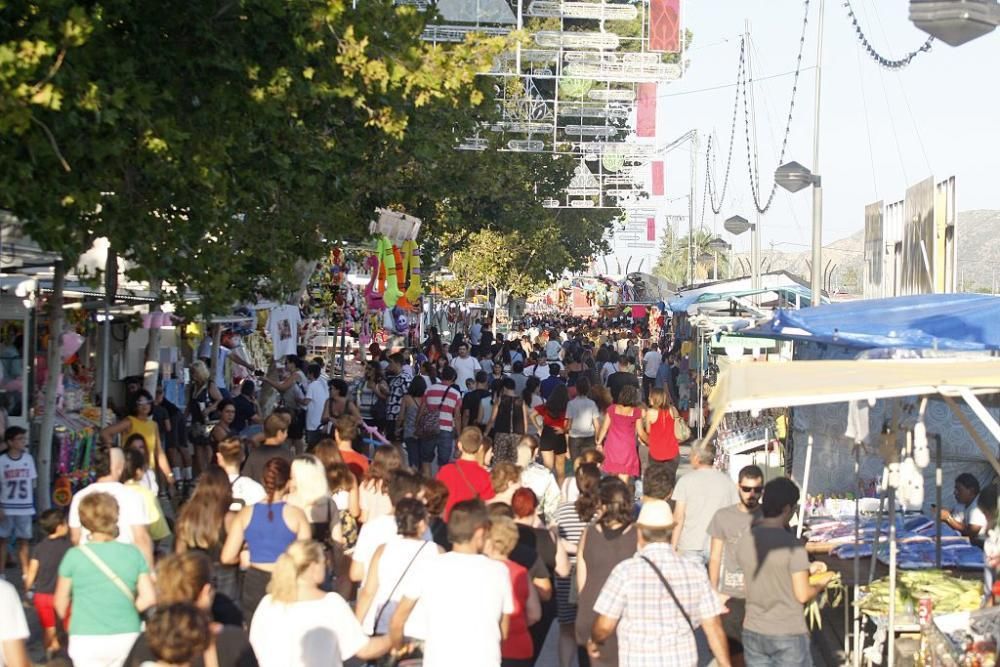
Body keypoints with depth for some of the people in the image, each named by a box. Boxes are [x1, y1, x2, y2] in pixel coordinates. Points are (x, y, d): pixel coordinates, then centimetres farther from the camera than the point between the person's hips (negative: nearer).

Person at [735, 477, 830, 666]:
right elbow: (803, 595, -14)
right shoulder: (793, 546, -16)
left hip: (753, 633, 5)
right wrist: (820, 585, 7)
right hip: (789, 635, -5)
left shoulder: (744, 542, -1)